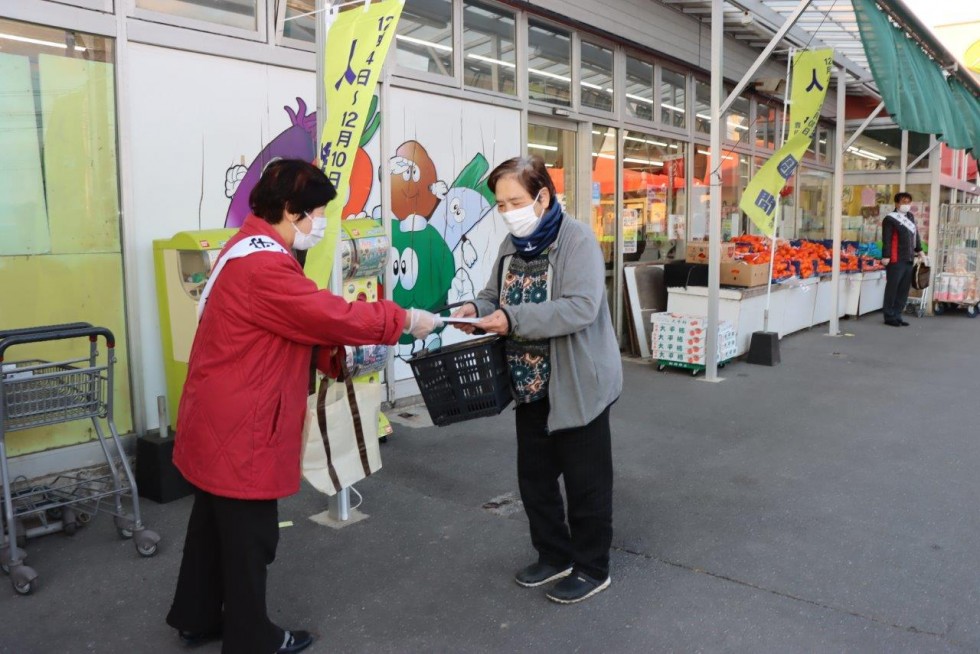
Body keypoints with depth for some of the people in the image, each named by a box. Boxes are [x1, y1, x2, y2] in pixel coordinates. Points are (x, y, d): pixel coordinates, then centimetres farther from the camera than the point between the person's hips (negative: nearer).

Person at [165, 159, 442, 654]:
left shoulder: (252, 251, 12)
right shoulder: (263, 264, -25)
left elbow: (295, 328, 12)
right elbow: (332, 315, -25)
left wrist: (339, 351, 0)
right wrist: (405, 319, -14)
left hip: (222, 419, 11)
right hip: (238, 427, -11)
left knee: (215, 522, 22)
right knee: (248, 534, 6)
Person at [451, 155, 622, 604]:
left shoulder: (577, 240, -16)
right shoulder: (512, 246, 7)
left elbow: (581, 308, -27)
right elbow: (495, 295, 15)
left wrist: (514, 320, -32)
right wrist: (477, 309, -9)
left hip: (577, 385, -8)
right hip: (530, 384, 8)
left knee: (585, 481, 7)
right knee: (534, 476, 17)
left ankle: (591, 568, 26)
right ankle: (554, 556, 36)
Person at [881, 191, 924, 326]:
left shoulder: (911, 217, 17)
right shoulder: (890, 219, -7)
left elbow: (915, 234, 27)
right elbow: (886, 239, -13)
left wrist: (919, 250, 26)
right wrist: (886, 256, -18)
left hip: (909, 260, 8)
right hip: (896, 260, -7)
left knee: (904, 289, 8)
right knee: (892, 288, -2)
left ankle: (897, 316, 14)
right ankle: (889, 317, 4)